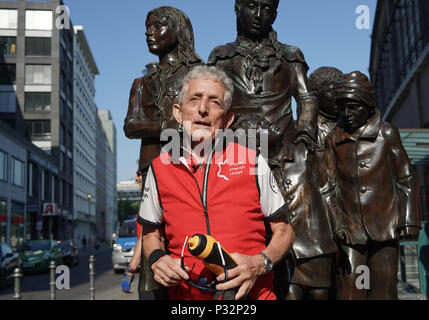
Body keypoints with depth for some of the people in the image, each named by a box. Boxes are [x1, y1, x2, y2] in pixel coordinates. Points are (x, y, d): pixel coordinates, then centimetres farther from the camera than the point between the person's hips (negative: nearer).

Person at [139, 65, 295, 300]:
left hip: (252, 293, -3)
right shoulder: (160, 169, 6)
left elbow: (284, 232, 7)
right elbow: (151, 234, 18)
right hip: (186, 294, 4)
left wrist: (258, 264, -10)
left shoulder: (252, 162, 2)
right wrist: (157, 259, -2)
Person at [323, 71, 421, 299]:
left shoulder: (386, 133, 4)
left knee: (384, 291, 3)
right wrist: (335, 224, -6)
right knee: (349, 292, -4)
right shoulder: (334, 139, 7)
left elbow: (406, 180, 8)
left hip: (384, 228, -1)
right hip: (350, 229, 1)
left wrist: (409, 221, 1)